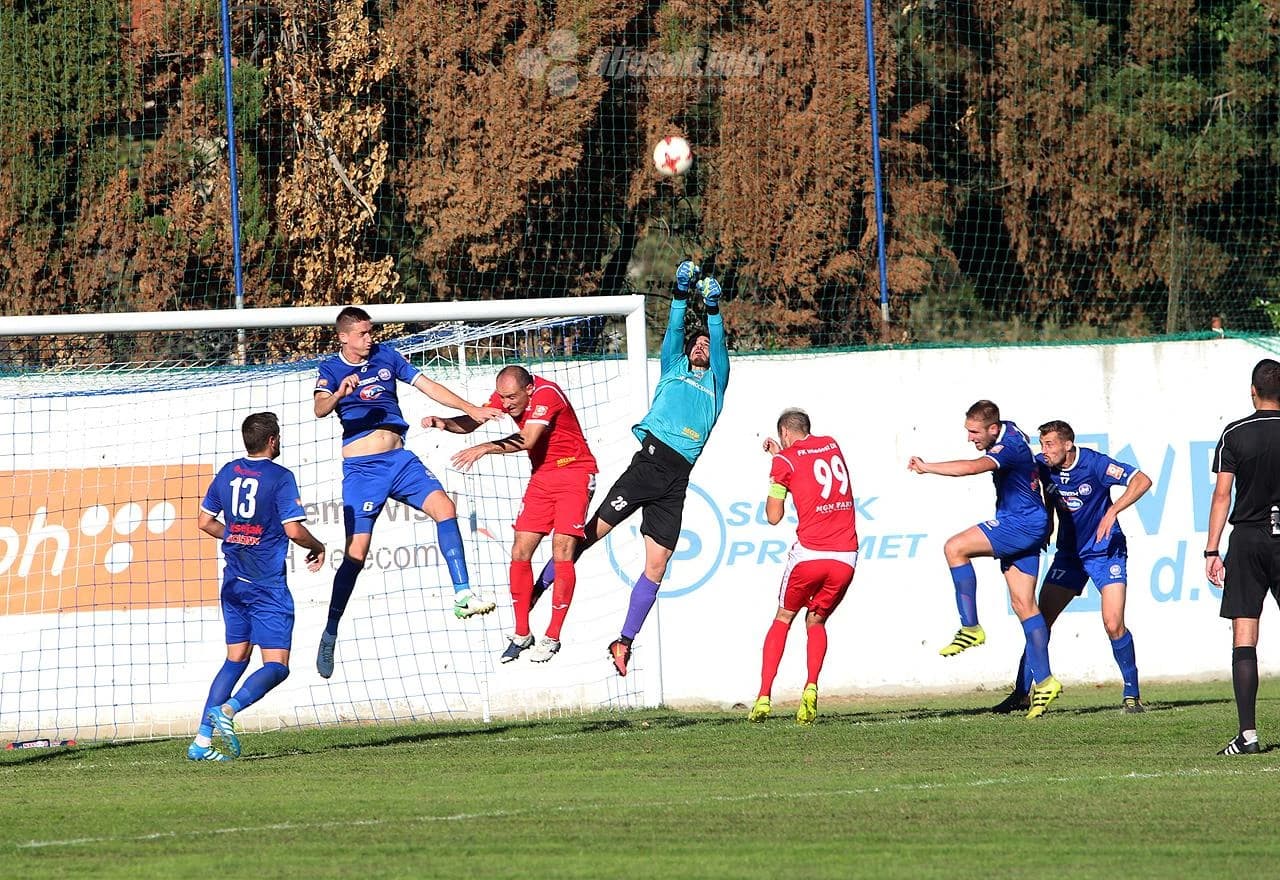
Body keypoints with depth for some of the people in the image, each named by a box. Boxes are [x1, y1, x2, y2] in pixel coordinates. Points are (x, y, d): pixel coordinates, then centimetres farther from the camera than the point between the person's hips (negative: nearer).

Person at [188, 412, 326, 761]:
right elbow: (294, 530, -16)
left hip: (234, 583, 7)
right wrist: (318, 548, 4)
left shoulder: (227, 473, 8)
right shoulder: (279, 477, -11)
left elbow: (206, 522, 14)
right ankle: (228, 709, -28)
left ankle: (202, 740, 8)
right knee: (276, 666, -4)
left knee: (235, 659, 16)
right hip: (268, 585, -7)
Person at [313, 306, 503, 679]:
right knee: (356, 553, -8)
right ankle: (330, 634, 4)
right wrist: (339, 393, -42)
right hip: (361, 468, -4)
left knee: (444, 507, -18)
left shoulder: (386, 355, 9)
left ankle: (462, 595, -17)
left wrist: (471, 409, 4)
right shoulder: (331, 369, -2)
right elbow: (320, 409, -20)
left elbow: (427, 386, 11)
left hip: (399, 459, 4)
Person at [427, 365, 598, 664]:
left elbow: (527, 440, -34)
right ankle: (522, 634, 10)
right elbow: (472, 422, -4)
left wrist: (485, 448, -40)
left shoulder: (547, 393, -24)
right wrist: (444, 423, -24)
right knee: (520, 553, 1)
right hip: (541, 478, 7)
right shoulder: (506, 394, -3)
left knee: (561, 555, -13)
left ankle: (552, 638, -4)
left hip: (575, 474, -7)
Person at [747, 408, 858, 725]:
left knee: (783, 619, 16)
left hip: (809, 553, -3)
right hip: (846, 556, 4)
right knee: (816, 621, 19)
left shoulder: (784, 461, 1)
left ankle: (764, 696, 6)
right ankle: (811, 688, -6)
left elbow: (773, 517, 4)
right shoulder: (832, 446, 16)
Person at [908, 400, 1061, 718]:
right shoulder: (1010, 433, 10)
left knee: (955, 548, -17)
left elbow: (971, 467, -37)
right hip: (1020, 526, 11)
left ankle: (971, 628, -14)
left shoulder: (1009, 446, -21)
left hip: (1022, 524, -11)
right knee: (1023, 604, 6)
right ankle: (1044, 682, 3)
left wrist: (926, 467, -33)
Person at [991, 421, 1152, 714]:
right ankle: (1021, 693, 7)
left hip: (1106, 551, -5)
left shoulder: (1093, 463, -21)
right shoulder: (1043, 467, -6)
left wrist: (1112, 511, -34)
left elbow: (1142, 480, -26)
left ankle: (1132, 694, -1)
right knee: (1041, 621, -2)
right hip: (1069, 552, 5)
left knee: (1113, 625, -16)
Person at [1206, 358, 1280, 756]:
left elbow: (1222, 494, -2)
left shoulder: (1234, 435, -1)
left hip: (1247, 537, -1)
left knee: (1243, 639, -2)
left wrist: (1212, 551, 1)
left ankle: (1248, 734, -9)